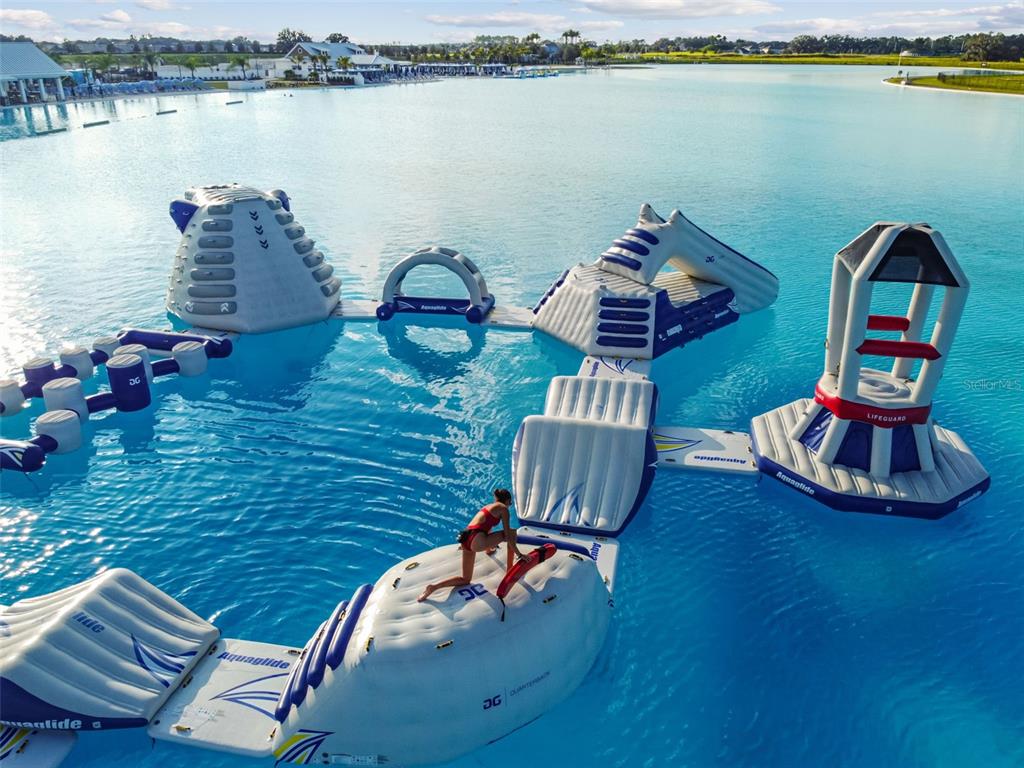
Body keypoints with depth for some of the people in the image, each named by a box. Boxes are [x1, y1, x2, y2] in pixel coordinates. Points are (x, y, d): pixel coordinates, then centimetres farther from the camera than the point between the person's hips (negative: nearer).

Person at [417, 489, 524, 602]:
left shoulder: (488, 507, 30)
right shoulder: (503, 508, 6)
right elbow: (507, 535, 0)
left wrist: (489, 549, 61)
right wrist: (519, 554, 7)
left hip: (466, 538, 8)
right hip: (476, 539, -8)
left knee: (465, 580, 17)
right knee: (512, 532, 7)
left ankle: (433, 587, -1)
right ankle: (509, 570, 12)